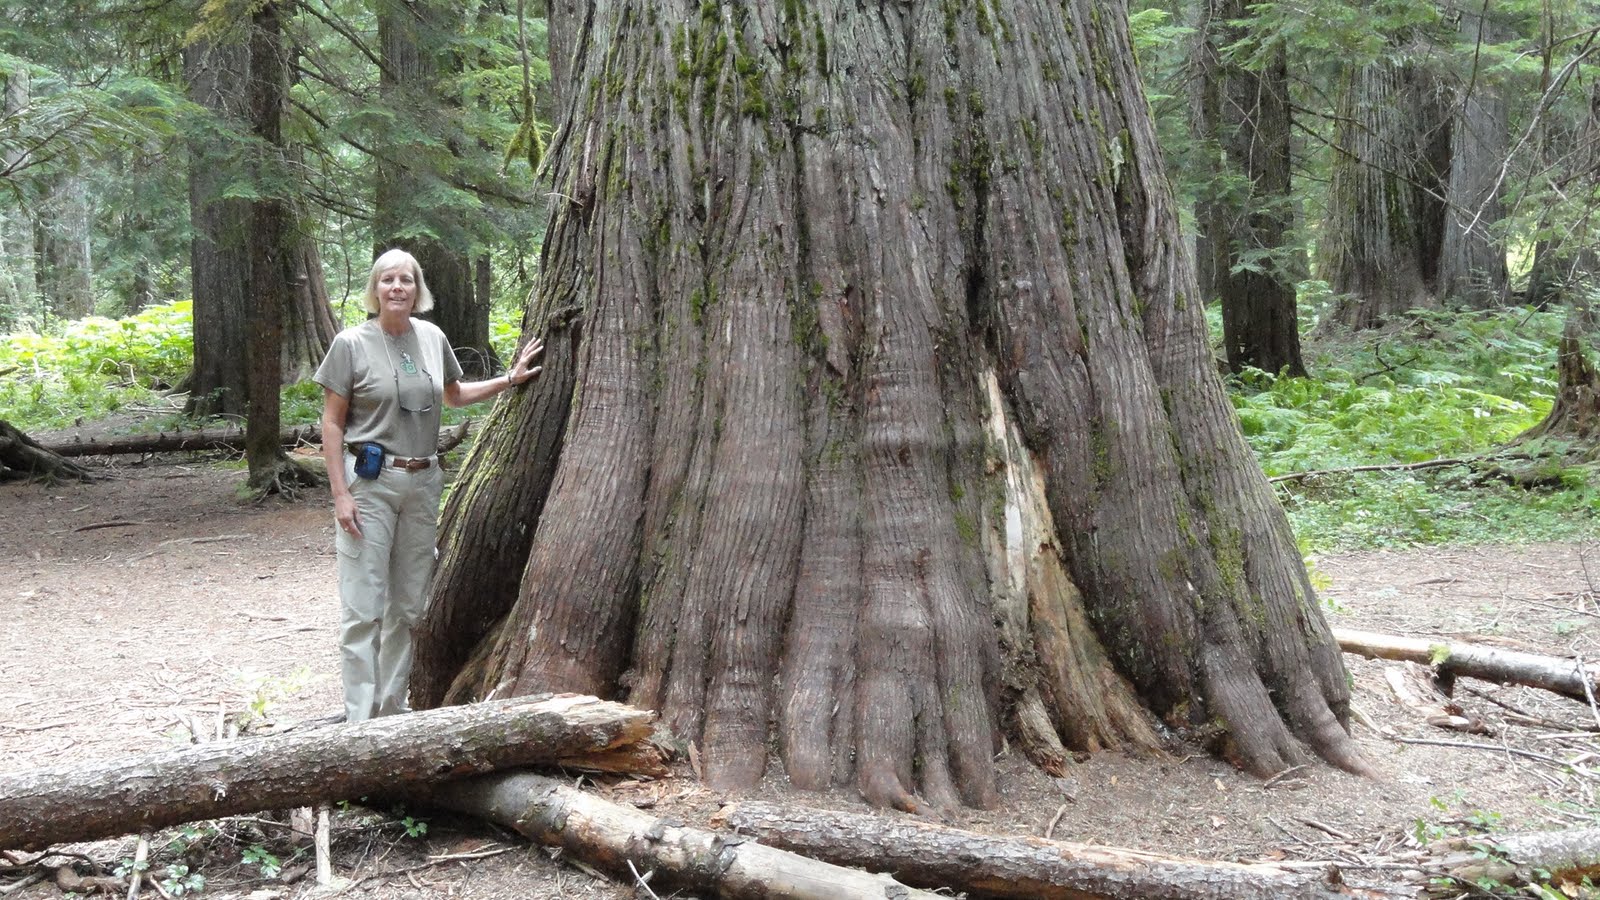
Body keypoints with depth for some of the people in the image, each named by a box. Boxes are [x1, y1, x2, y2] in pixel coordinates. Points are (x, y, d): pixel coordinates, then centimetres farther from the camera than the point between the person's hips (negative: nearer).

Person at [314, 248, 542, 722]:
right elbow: (332, 423, -4)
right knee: (364, 607, -6)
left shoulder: (432, 337, 8)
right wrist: (340, 493, -11)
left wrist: (509, 380, 17)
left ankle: (392, 705, 22)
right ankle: (359, 719, -1)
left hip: (421, 484, 5)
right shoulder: (352, 343, -6)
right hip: (369, 482, -5)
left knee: (407, 606, 11)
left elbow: (454, 394, 26)